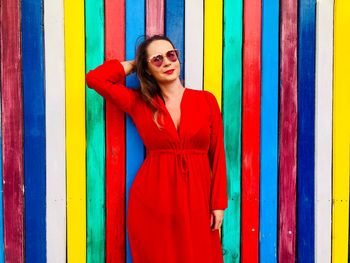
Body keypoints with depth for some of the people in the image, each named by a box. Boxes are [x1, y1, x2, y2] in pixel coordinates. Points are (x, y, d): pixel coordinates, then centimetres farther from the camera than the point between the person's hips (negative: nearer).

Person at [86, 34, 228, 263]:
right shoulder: (140, 103, 3)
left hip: (196, 202, 0)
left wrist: (218, 204, -1)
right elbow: (95, 79, -4)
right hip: (151, 202, 0)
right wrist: (133, 65, 6)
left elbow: (217, 154, 3)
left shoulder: (206, 100, 3)